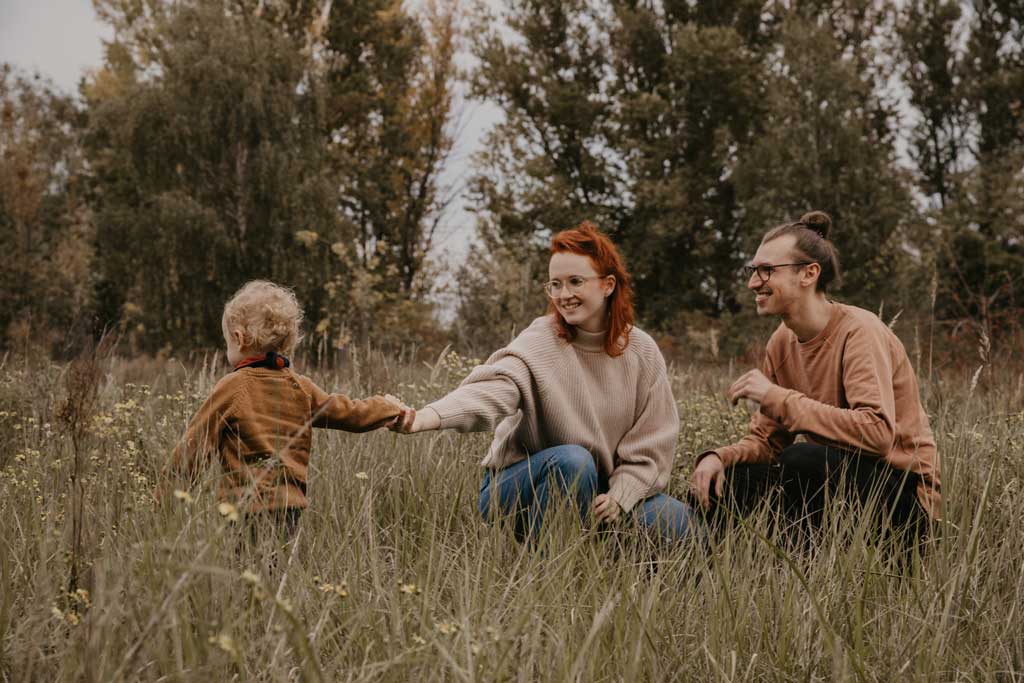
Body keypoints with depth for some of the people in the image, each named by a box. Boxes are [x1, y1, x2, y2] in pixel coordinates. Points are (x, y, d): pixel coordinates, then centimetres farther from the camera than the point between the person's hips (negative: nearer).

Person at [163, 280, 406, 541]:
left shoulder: (232, 387, -6)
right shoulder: (302, 389, 9)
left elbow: (195, 445, -4)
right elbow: (352, 414, 19)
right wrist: (389, 406, 39)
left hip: (246, 510, -5)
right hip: (291, 508, 6)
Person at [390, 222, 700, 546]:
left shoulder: (642, 352, -3)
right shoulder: (539, 342, -15)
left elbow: (652, 442, -1)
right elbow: (493, 388, -35)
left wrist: (619, 497, -17)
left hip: (599, 493, 4)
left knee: (677, 522, -18)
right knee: (572, 459, -35)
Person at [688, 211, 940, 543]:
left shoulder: (859, 332, -18)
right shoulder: (781, 343, 5)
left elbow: (877, 433, -32)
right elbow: (765, 440, 8)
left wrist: (777, 397, -29)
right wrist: (718, 457, -14)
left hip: (901, 494, -7)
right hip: (837, 478, 7)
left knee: (800, 460, -33)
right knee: (714, 485, -8)